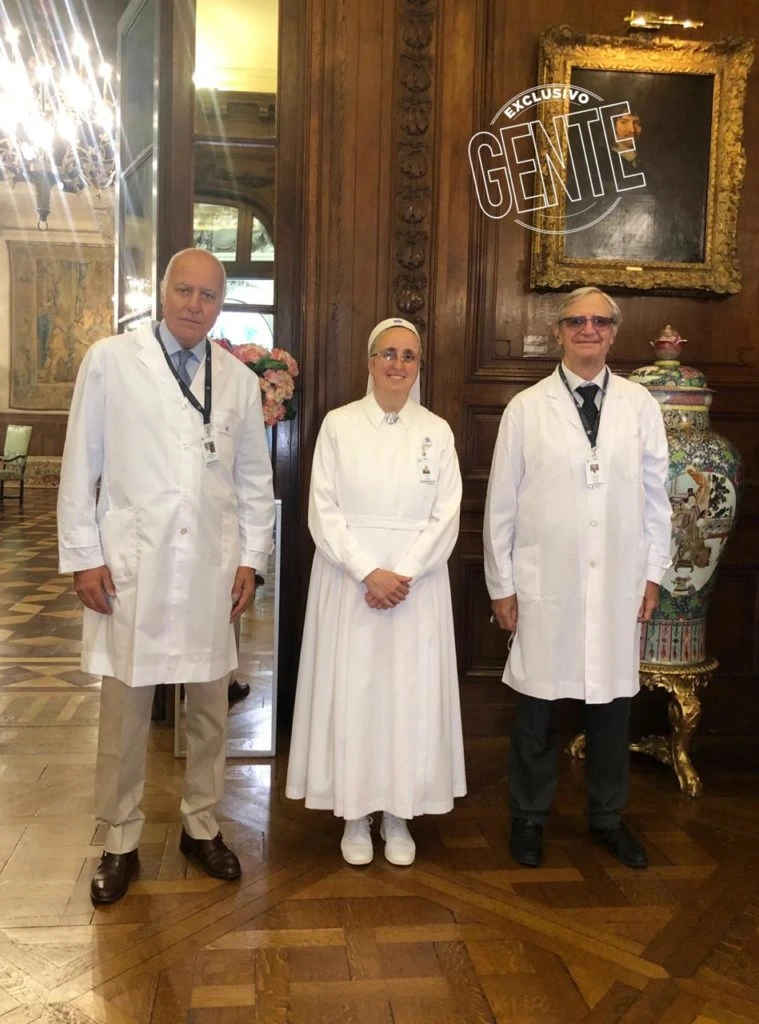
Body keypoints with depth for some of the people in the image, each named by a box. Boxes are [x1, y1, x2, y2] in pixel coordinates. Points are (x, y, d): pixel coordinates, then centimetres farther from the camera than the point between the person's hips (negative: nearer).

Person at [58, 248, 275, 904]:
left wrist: (251, 559, 6)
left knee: (210, 707, 11)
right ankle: (121, 842, 23)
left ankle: (201, 826, 30)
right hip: (131, 565, -2)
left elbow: (255, 479, 11)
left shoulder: (241, 380, 7)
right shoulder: (110, 361, -1)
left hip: (212, 568, 3)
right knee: (125, 709, 5)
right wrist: (83, 557, -4)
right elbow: (81, 466, 0)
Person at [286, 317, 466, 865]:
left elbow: (446, 517, 0)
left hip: (417, 583, 1)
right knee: (351, 692, 4)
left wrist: (402, 575, -12)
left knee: (411, 694, 6)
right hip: (351, 579, -1)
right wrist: (369, 573, -15)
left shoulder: (437, 431, 4)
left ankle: (399, 814, 22)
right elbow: (324, 512, -4)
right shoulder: (339, 424, 1)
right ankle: (356, 815, 20)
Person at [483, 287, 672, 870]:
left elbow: (655, 494, 8)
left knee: (613, 701, 11)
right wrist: (501, 585, 0)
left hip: (619, 583, 2)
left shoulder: (640, 405, 3)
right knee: (537, 706, 8)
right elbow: (502, 503, 0)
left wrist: (653, 573, 7)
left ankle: (608, 816, 32)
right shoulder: (527, 408, -1)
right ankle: (530, 816, 28)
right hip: (544, 585, -1)